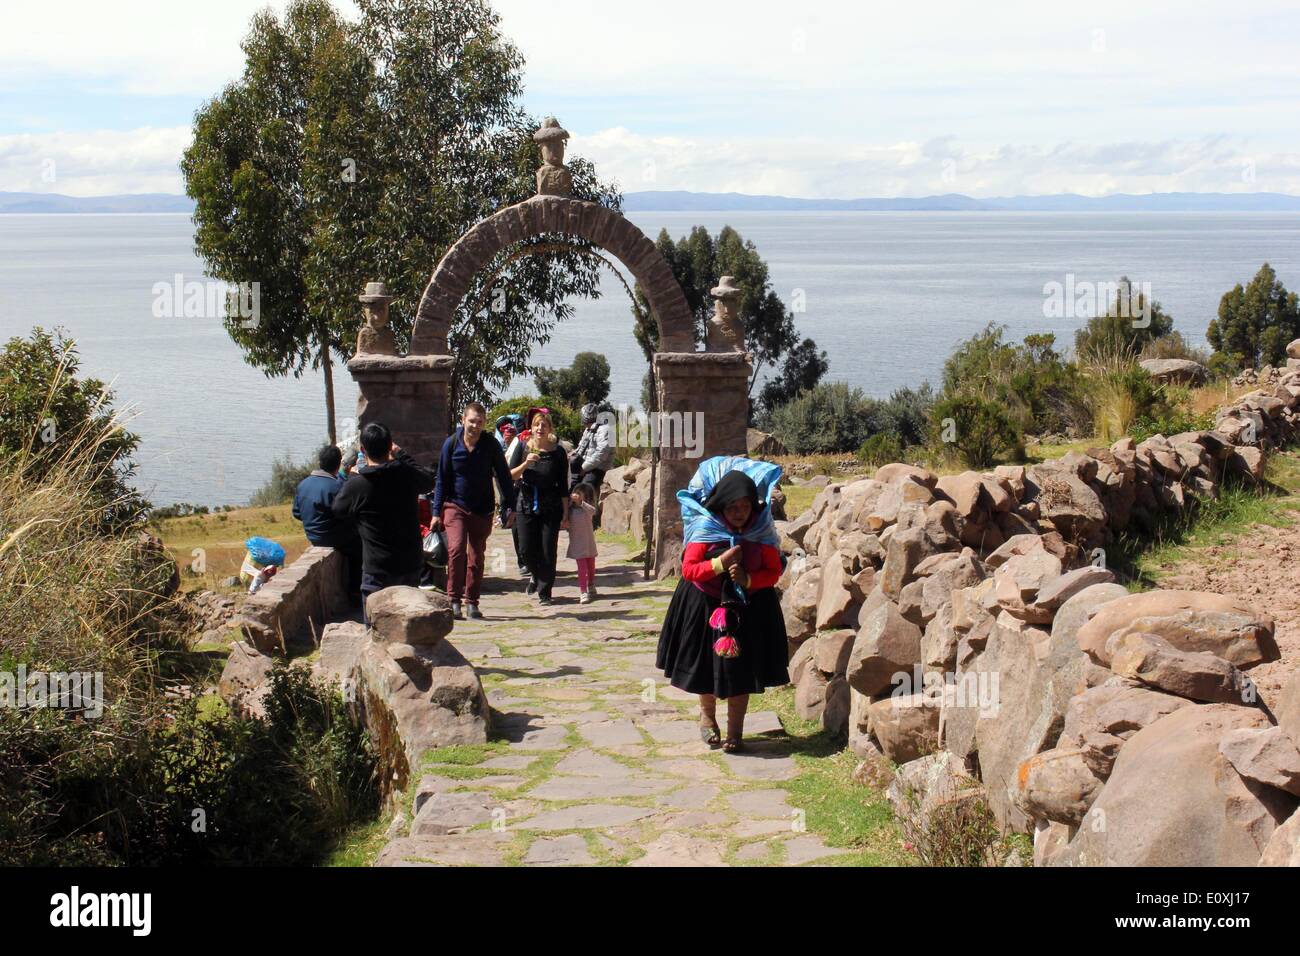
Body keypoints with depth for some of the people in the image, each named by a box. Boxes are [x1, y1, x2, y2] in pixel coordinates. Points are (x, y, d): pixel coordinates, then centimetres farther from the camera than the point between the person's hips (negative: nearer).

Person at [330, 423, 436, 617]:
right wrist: (400, 455, 23)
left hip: (377, 569, -4)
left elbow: (337, 510, 6)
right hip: (410, 564, 4)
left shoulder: (356, 485, -14)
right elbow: (429, 479, 18)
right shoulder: (407, 475, -6)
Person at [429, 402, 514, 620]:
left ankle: (472, 602, 17)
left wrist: (507, 507, 0)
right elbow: (442, 479, 3)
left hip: (482, 510, 1)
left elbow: (504, 477, 5)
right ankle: (454, 599, -12)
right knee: (456, 548, -19)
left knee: (477, 557, 7)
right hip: (455, 506, -1)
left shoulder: (491, 445, -3)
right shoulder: (451, 444, -4)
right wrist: (437, 512, 0)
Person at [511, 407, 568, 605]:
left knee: (547, 551, -2)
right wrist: (525, 464, -21)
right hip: (526, 506, 2)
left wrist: (565, 512, 0)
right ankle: (536, 575, 35)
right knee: (527, 550, 4)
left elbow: (563, 485, 1)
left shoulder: (558, 452, -2)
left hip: (550, 508, -1)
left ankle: (544, 592, 10)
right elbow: (510, 476, -3)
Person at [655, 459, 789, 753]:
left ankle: (735, 729, 15)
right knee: (707, 664, 12)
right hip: (707, 606, 0)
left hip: (749, 609, 0)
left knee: (739, 669, 0)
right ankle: (707, 714, 38)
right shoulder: (705, 528, -13)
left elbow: (774, 571, -4)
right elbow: (688, 570, -14)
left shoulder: (761, 530, -8)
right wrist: (720, 563, -27)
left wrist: (748, 579, -22)